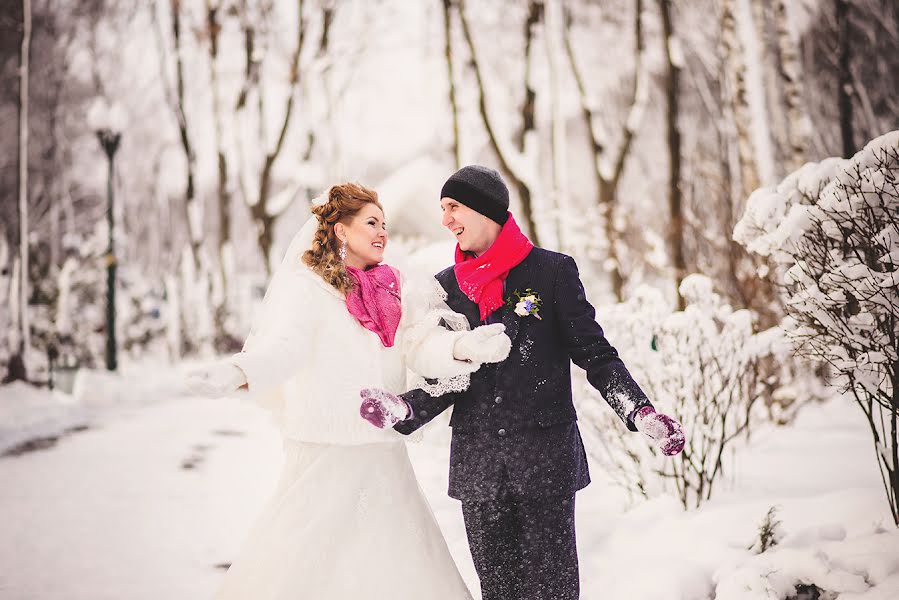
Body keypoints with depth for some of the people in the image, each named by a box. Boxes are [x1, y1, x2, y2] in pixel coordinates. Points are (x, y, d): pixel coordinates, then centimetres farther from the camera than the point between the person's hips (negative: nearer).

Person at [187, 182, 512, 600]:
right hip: (324, 452, -5)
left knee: (400, 565, 8)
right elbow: (282, 343, -20)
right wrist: (236, 373, -42)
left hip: (384, 453, 5)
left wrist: (461, 347, -25)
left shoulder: (396, 290, 11)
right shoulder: (306, 287, -5)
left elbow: (422, 345, -2)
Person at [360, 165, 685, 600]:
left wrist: (640, 412, -16)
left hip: (547, 455, -3)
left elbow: (596, 355, -1)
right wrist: (404, 408, -12)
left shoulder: (552, 271, -1)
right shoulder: (447, 286, 10)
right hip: (476, 462, 3)